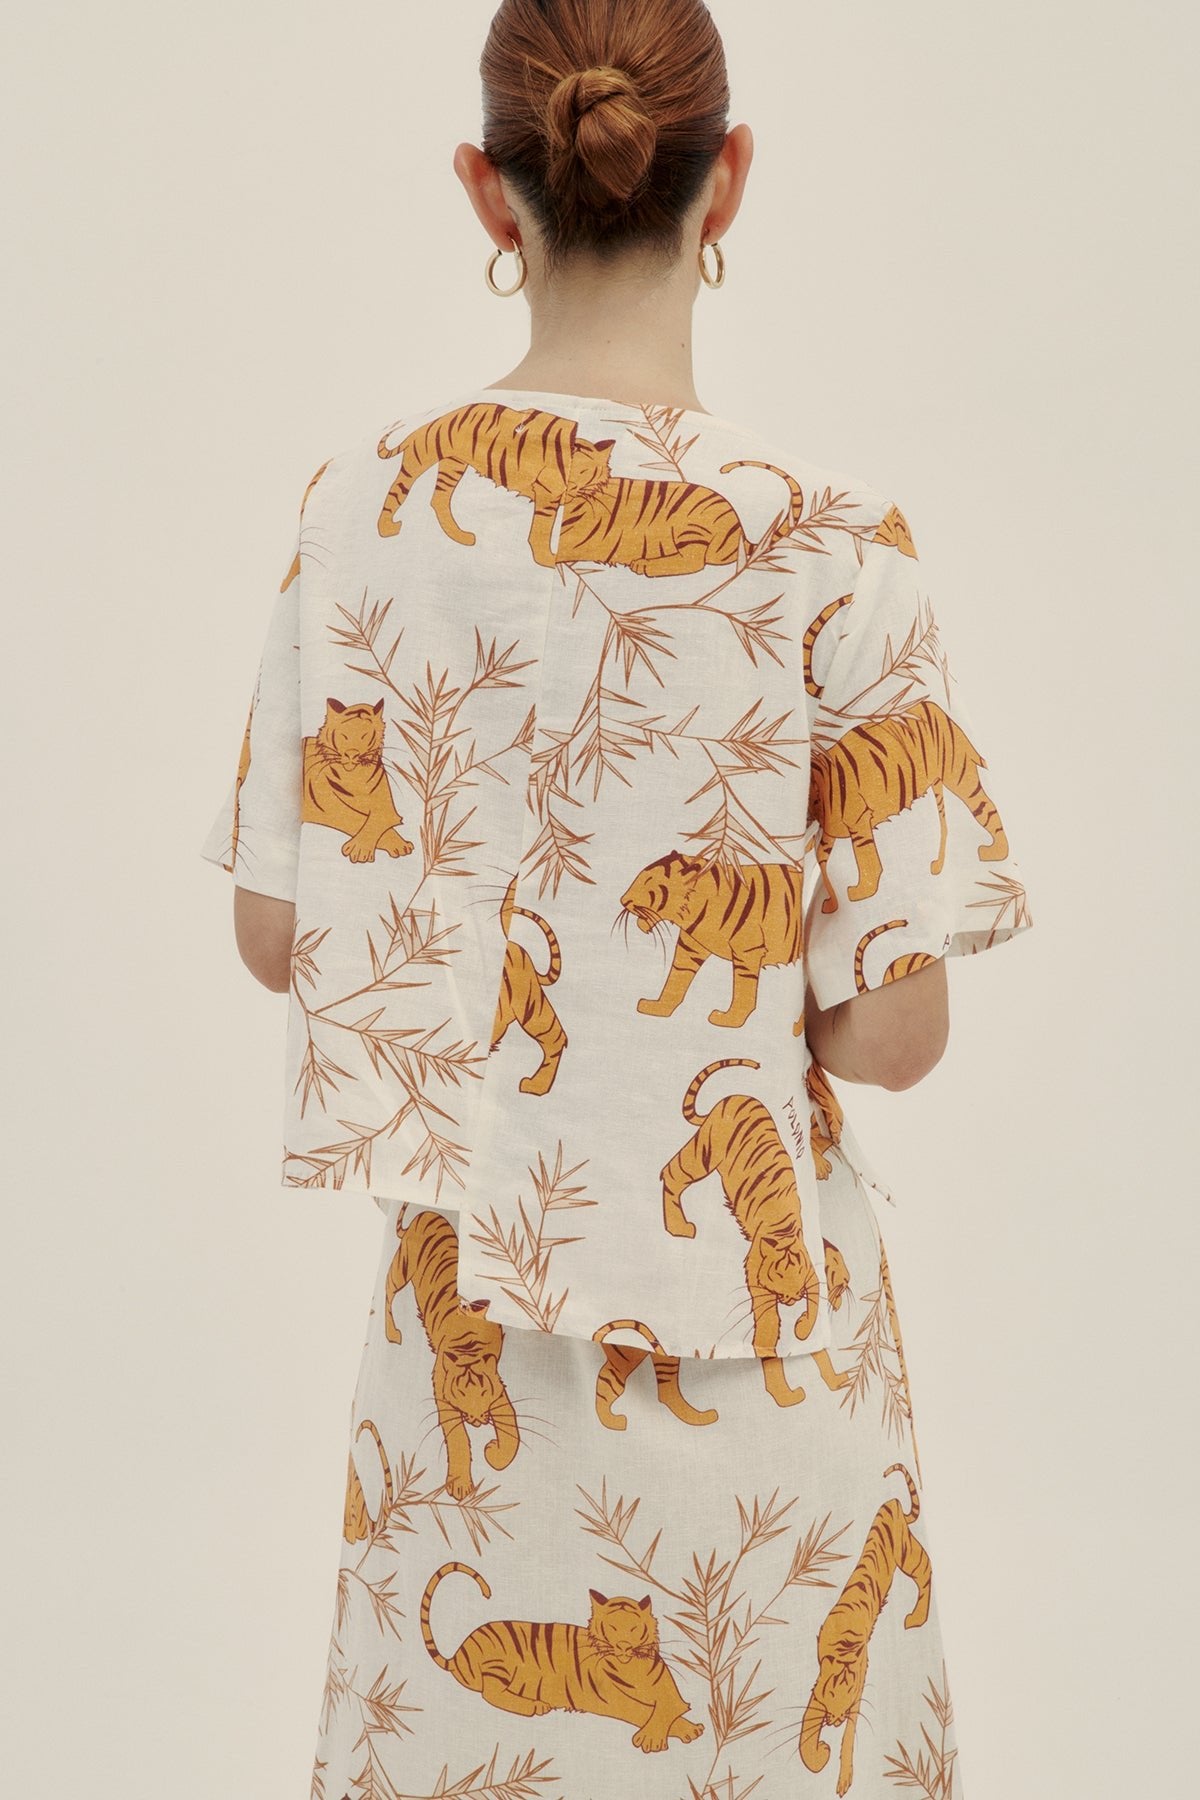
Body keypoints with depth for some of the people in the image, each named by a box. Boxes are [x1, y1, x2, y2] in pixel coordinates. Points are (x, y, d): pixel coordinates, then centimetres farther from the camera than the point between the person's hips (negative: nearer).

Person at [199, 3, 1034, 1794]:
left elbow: (277, 936, -1)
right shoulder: (826, 544, -17)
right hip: (746, 1301, -3)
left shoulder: (365, 503, -8)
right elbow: (895, 1033, -15)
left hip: (465, 1289, 3)